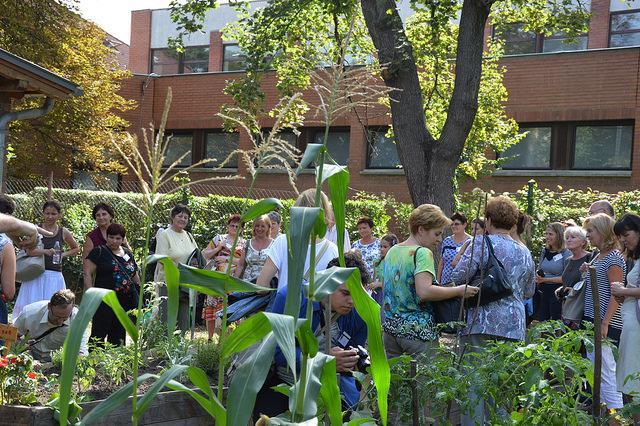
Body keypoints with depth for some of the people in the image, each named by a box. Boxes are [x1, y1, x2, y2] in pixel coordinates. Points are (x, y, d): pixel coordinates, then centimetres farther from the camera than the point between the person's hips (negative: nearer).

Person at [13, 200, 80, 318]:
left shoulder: (64, 232, 7)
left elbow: (76, 249, 22)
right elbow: (29, 250, -12)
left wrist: (63, 255, 5)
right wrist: (45, 251, -27)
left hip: (55, 275, 1)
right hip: (35, 275, -1)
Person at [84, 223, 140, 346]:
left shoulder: (128, 253, 16)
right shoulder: (99, 252, -1)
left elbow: (135, 276, 23)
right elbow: (88, 274, -6)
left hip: (127, 302, 5)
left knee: (119, 336, 8)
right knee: (99, 335, -6)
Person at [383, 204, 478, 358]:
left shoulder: (392, 251, 12)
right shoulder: (422, 253, -13)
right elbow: (424, 292, -26)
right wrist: (459, 291, -18)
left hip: (390, 326, 8)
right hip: (418, 329, -8)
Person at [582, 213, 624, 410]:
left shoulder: (613, 257, -13)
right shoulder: (598, 256, 16)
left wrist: (605, 323, -23)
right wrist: (586, 273, 12)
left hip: (605, 323, -10)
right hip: (592, 320, 10)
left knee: (606, 369, -9)